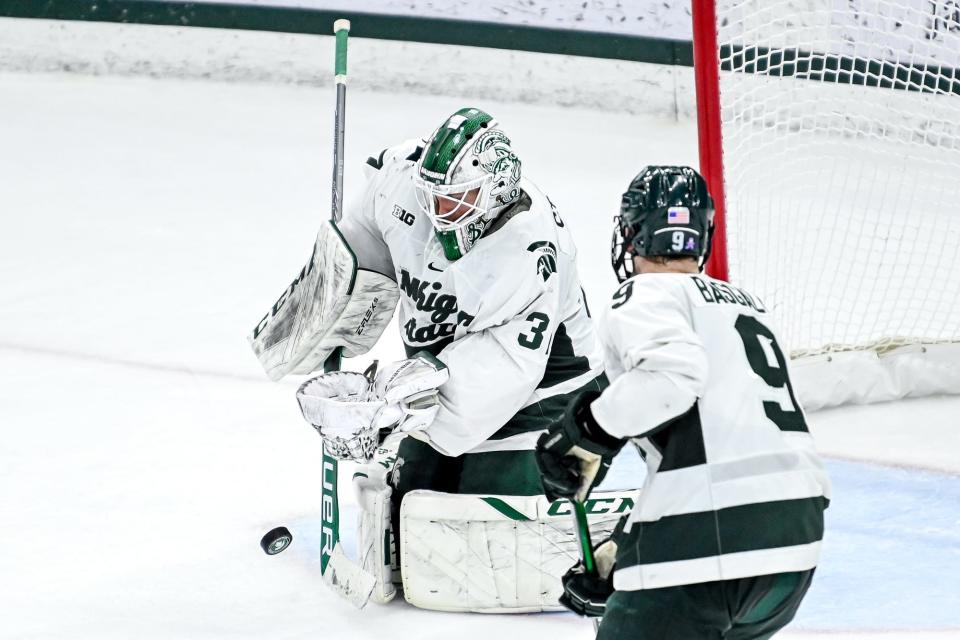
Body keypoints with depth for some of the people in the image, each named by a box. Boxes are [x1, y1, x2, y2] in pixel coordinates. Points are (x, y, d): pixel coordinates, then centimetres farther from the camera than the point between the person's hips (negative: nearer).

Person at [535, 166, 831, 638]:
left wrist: (584, 433, -7)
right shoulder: (746, 305, 28)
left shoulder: (643, 297, 3)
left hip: (710, 538, -8)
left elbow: (672, 372, -21)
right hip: (798, 530, 8)